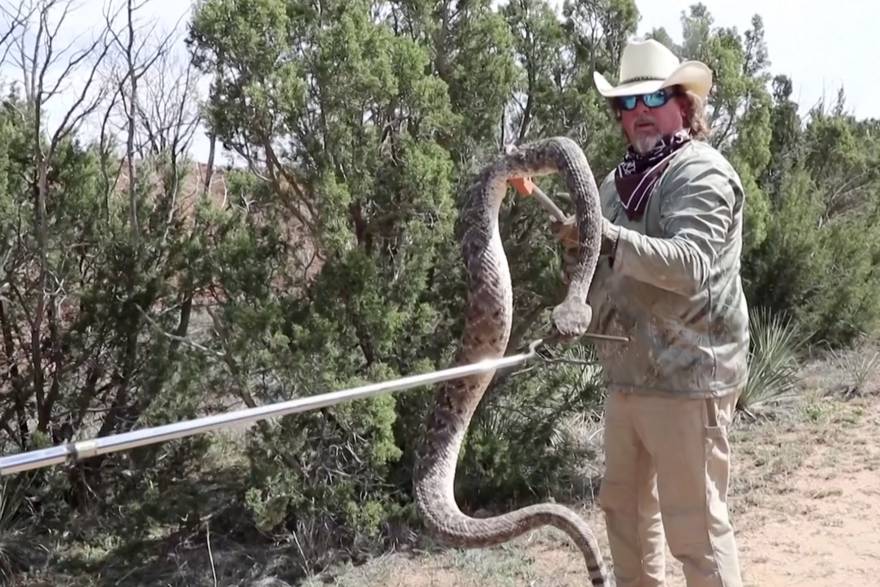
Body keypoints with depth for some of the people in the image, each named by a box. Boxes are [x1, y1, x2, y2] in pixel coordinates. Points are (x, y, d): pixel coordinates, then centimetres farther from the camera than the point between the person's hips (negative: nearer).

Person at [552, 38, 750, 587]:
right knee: (625, 506, 19)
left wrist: (607, 235, -36)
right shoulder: (620, 180, 16)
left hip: (685, 377, -9)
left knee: (694, 521, -3)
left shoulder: (701, 172, -10)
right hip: (628, 375, 9)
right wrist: (579, 248, 3)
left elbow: (689, 262, -27)